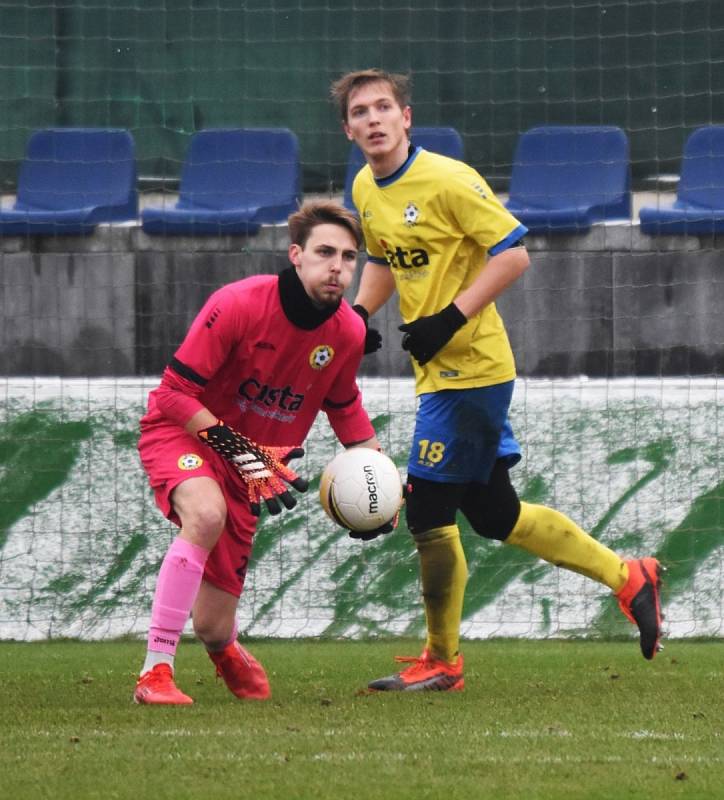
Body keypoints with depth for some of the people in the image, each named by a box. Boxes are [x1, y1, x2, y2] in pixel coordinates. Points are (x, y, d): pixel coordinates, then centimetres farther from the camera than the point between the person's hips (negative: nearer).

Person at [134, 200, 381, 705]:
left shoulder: (348, 332, -9)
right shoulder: (238, 305, -24)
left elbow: (343, 405, 14)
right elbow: (176, 392, -21)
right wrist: (243, 454, -27)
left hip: (255, 458, 4)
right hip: (181, 432, -4)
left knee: (213, 627, 0)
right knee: (206, 513, -40)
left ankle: (225, 648, 43)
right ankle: (155, 672, -32)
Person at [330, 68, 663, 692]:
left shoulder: (447, 180, -17)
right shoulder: (366, 191, 8)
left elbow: (513, 254, -17)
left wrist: (449, 319, -22)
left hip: (470, 368, -9)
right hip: (441, 370, 9)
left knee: (429, 511, -6)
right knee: (493, 511, 14)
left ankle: (441, 662, 8)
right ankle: (628, 578, 25)